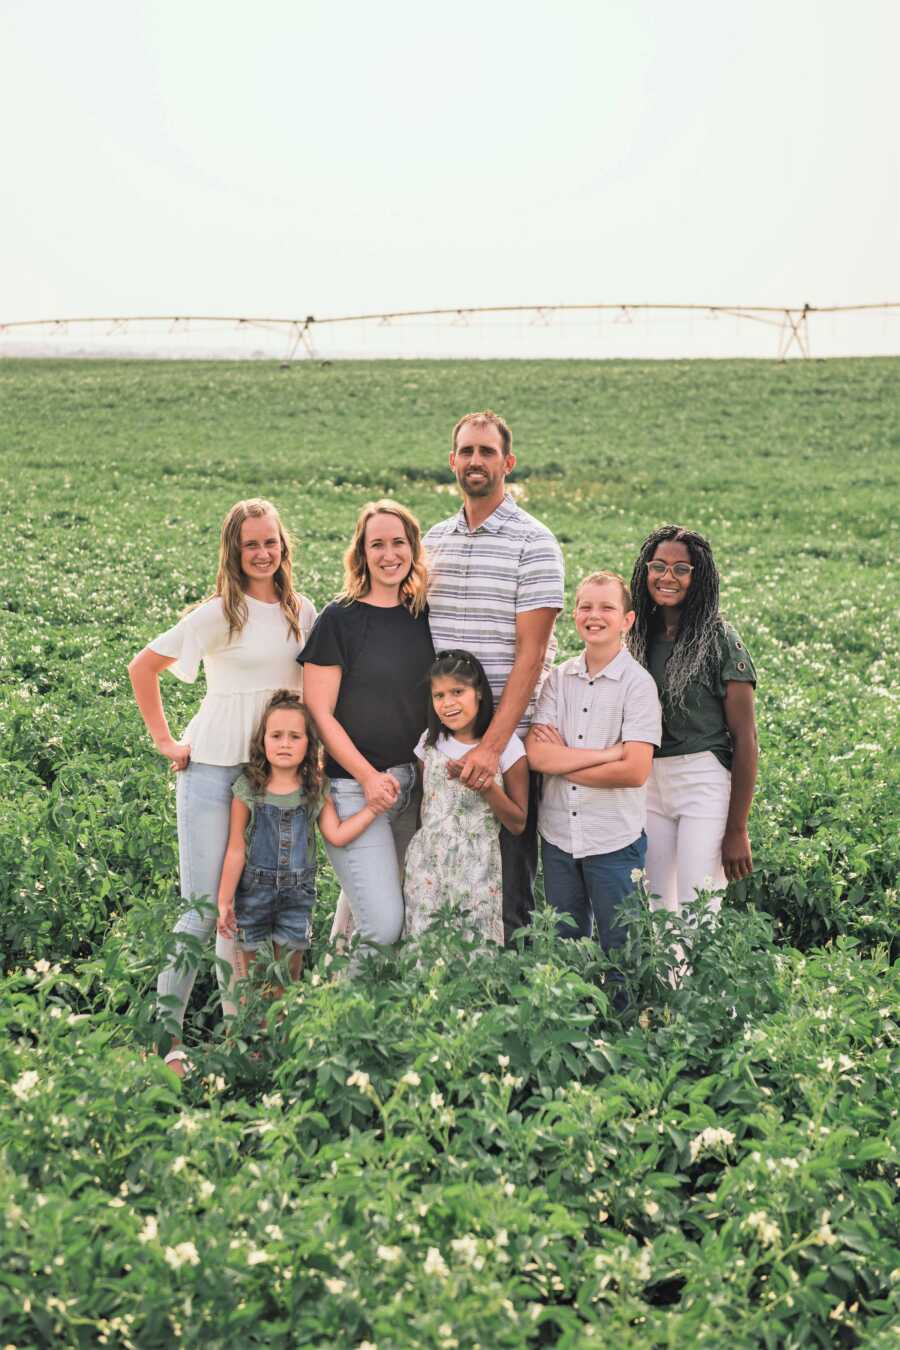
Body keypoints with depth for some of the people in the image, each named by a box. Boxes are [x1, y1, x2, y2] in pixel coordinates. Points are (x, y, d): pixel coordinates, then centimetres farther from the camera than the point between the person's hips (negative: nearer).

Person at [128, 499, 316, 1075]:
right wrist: (165, 740, -6)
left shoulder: (302, 613, 7)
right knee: (204, 910, -7)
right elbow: (143, 667, -4)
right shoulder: (219, 613, -8)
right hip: (213, 769, -5)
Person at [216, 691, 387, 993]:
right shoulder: (247, 789, -9)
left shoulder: (317, 790, 0)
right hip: (253, 892, -2)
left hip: (297, 895, 2)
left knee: (288, 977, 12)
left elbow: (337, 835, -5)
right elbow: (236, 850, -6)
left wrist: (373, 808, -12)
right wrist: (224, 902, -5)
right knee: (249, 982, 9)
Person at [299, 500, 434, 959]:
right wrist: (368, 776, -12)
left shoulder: (424, 615, 8)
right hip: (354, 787, -5)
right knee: (384, 927, -11)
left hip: (413, 783, 5)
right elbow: (319, 713, -7)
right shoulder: (339, 619, -7)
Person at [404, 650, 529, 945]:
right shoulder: (431, 740, 6)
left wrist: (488, 787, -16)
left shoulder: (506, 744, -5)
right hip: (427, 867, 3)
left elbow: (518, 824, -4)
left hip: (477, 871, -3)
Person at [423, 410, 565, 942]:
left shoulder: (533, 543, -6)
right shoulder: (434, 540, 12)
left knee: (509, 877, 2)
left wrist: (492, 746, -21)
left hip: (507, 740, -5)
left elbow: (531, 654, -13)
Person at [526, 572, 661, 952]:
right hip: (557, 835, 4)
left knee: (620, 951, 8)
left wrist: (561, 762, -9)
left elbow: (635, 771, -17)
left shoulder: (638, 683, -9)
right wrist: (607, 753, -17)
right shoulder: (559, 678, 3)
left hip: (615, 842, -4)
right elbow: (536, 754, -9)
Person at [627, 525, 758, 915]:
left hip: (704, 783, -5)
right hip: (649, 786, 5)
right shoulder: (640, 637, 9)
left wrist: (737, 830, -11)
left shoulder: (719, 640, -6)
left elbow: (745, 738, -7)